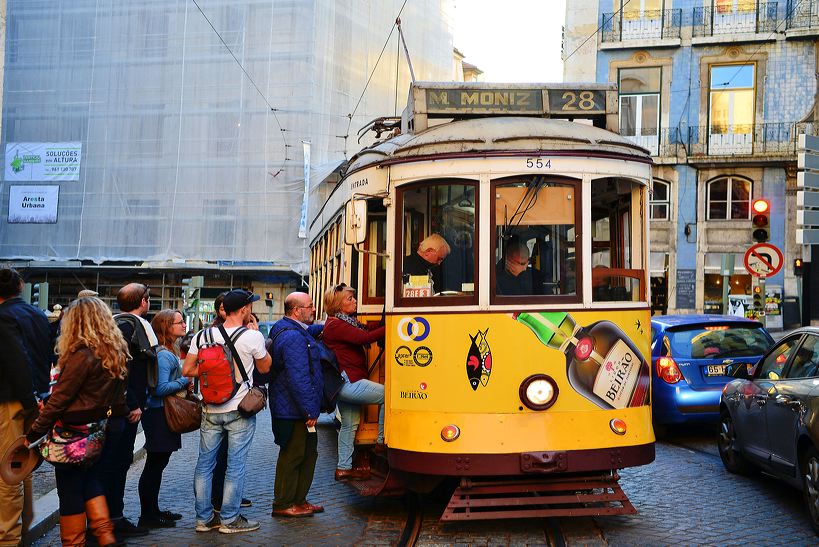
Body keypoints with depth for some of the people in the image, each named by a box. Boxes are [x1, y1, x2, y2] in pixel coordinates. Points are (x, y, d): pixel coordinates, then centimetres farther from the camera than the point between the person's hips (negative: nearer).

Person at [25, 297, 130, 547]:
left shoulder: (82, 355, -18)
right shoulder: (118, 351, 4)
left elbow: (59, 399, -18)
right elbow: (114, 392, 5)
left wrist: (33, 434, -13)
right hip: (112, 425, 7)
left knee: (70, 488, 8)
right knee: (91, 478, 22)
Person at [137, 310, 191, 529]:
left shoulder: (170, 352, 14)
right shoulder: (164, 355, -18)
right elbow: (161, 389, -24)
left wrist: (185, 383, 7)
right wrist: (186, 380, -17)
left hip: (165, 414, 10)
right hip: (158, 414, -10)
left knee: (158, 464, 16)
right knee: (154, 464, -2)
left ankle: (153, 511, 26)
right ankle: (147, 515, 6)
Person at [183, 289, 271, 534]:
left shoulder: (203, 336, 0)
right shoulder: (252, 337, -11)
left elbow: (187, 370, 2)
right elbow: (264, 368, 4)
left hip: (210, 410, 4)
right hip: (240, 411, -4)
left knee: (205, 463, 12)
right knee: (235, 466, 5)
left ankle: (204, 518, 20)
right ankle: (229, 520, 11)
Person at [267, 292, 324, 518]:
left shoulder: (296, 331, 12)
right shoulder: (293, 337, -21)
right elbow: (298, 378, -25)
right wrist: (310, 410, -22)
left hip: (298, 408, 11)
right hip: (294, 411, -11)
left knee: (308, 453, 17)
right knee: (292, 455, 0)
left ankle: (299, 500, 27)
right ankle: (283, 505, 11)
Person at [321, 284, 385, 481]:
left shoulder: (347, 322, 18)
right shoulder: (335, 325, -14)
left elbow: (367, 330, 5)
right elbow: (365, 338, -23)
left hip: (348, 381, 11)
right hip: (347, 381, -11)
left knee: (350, 424, 15)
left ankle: (344, 468, 22)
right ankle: (382, 441, -3)